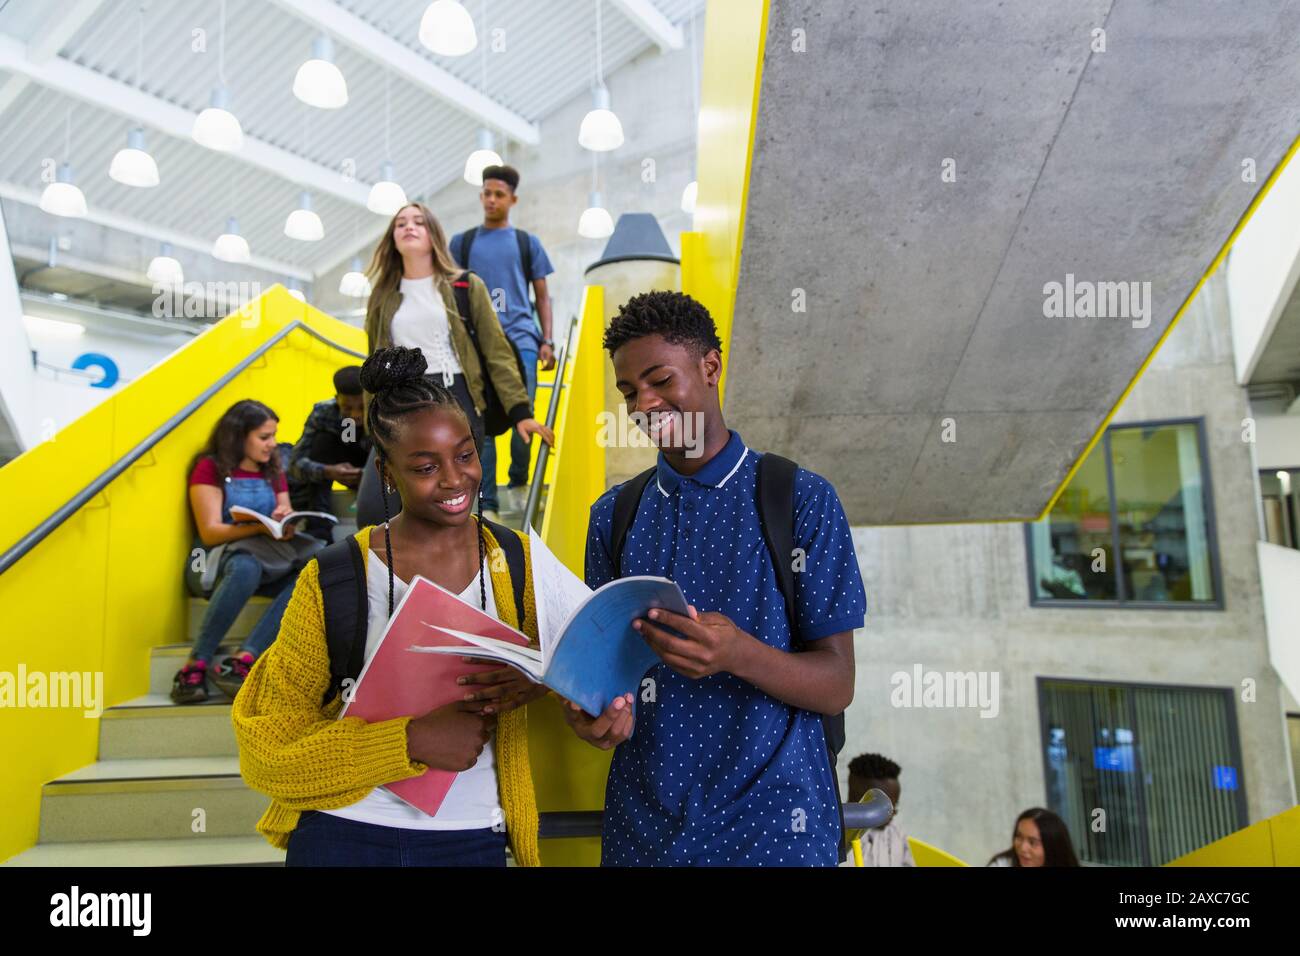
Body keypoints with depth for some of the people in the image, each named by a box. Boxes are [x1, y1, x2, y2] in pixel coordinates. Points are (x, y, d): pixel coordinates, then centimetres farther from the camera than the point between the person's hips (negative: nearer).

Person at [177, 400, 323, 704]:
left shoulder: (273, 472, 18)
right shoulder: (210, 468, 2)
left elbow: (285, 528, 12)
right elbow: (210, 532, -8)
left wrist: (285, 522, -13)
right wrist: (260, 528, -25)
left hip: (269, 562, 4)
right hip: (216, 561, -4)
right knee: (246, 566, -40)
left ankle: (244, 658, -38)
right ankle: (196, 664, -32)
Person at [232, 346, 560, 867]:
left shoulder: (517, 563, -5)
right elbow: (267, 751, -9)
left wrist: (544, 674, -22)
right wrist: (411, 739, -22)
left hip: (473, 839, 2)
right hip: (344, 837, -1)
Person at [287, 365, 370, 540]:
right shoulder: (324, 412, -25)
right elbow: (296, 461, -27)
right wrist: (327, 472, -48)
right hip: (338, 466, 2)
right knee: (323, 439, -30)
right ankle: (319, 524, -32)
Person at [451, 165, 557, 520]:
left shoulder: (528, 243, 13)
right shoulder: (462, 242, 14)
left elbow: (542, 296, 13)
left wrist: (547, 341, 2)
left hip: (520, 340, 0)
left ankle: (518, 484, 21)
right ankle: (487, 503, 5)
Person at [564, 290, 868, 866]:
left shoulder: (802, 500, -9)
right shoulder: (613, 514, 3)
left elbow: (836, 687, -10)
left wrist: (739, 654, -28)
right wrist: (593, 706, -15)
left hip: (769, 817, -3)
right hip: (642, 813, 4)